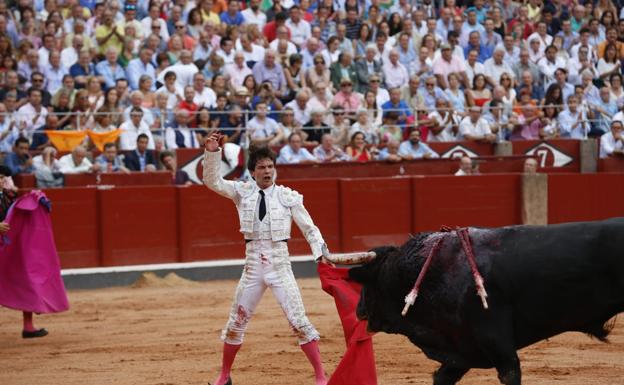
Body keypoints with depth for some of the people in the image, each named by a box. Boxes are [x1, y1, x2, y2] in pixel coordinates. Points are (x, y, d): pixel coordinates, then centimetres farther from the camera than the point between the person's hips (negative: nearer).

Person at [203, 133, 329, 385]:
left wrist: (322, 253, -14)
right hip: (253, 265, 3)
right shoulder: (243, 192, 4)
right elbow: (212, 181, -2)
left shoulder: (287, 196, -2)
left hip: (279, 263, -3)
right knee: (236, 321, 11)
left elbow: (309, 228, 0)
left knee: (298, 321, -9)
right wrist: (212, 153, -16)